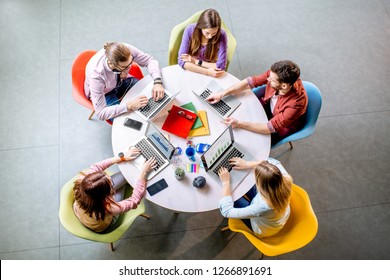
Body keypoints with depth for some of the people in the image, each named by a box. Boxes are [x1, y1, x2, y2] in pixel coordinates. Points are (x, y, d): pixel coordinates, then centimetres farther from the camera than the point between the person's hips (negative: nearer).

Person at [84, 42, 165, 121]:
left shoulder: (127, 50, -33)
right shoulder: (96, 74, -39)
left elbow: (149, 60, -17)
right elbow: (101, 113, -35)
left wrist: (157, 82, -35)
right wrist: (130, 106, -47)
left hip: (123, 81, 4)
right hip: (105, 94, -3)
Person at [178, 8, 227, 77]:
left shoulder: (222, 35, -16)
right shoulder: (190, 30, -15)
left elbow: (221, 66, -19)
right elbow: (182, 61, -18)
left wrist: (195, 61, -16)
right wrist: (207, 72, -26)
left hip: (212, 78, 0)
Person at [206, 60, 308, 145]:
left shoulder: (296, 103, -41)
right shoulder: (276, 75, -30)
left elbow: (270, 128, -38)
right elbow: (250, 82, -19)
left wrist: (239, 124, -44)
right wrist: (222, 94, -25)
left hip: (282, 126, -5)